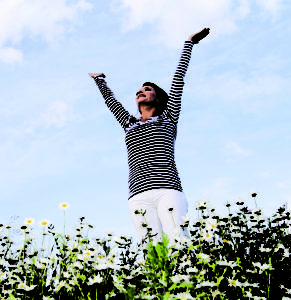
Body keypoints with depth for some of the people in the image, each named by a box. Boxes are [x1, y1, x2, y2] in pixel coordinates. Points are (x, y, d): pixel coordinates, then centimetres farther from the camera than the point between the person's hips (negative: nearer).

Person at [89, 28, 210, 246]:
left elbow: (179, 79, 25)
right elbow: (111, 101, 44)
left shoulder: (167, 118, 20)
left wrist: (189, 44, 30)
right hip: (139, 196, 3)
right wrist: (100, 80, 58)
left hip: (168, 191, -2)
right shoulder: (130, 125, 29)